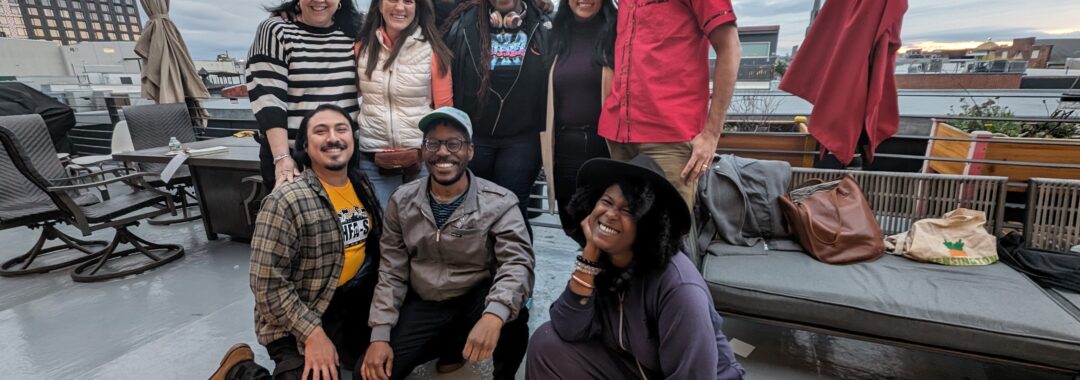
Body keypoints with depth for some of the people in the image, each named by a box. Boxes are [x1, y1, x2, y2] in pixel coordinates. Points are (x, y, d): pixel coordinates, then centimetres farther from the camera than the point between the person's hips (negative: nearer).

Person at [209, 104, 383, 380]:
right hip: (298, 318, -6)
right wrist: (313, 333, -21)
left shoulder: (362, 185, 0)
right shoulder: (287, 202, -21)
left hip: (356, 304, 7)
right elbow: (267, 283, -20)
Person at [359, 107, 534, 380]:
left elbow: (517, 263, -26)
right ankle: (451, 345, 17)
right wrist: (380, 336, -8)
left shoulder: (499, 203, -13)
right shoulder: (402, 202, -2)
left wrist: (494, 315, -45)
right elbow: (391, 273, 1)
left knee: (511, 316, -34)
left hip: (476, 301, -3)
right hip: (423, 306, 4)